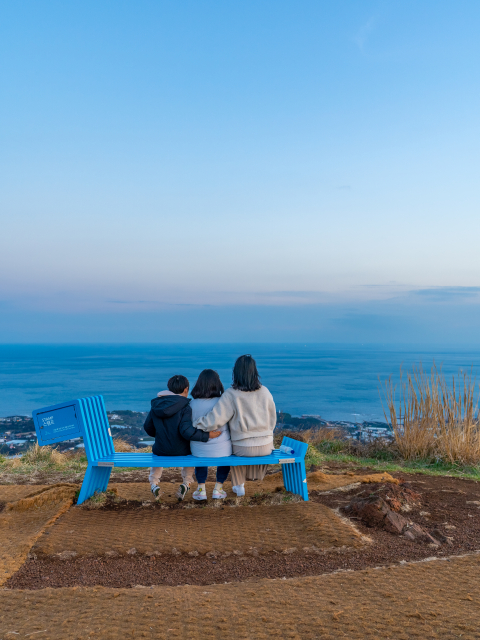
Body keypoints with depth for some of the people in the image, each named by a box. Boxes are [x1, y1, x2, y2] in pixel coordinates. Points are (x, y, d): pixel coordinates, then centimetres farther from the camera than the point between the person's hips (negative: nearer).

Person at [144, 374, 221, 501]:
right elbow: (186, 431, -27)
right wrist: (207, 435, -21)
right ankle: (186, 483, 20)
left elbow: (148, 428, 9)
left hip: (161, 451, 3)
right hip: (181, 452, -3)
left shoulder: (155, 406, -1)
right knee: (190, 452, 32)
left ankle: (154, 483, 29)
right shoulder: (185, 407, -17)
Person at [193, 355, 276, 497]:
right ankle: (256, 474, 54)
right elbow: (272, 419, 6)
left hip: (243, 448, -2)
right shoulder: (264, 392, -5)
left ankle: (239, 486, 42)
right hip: (265, 446, 2)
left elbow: (215, 419, -20)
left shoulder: (231, 395, -15)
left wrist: (195, 424, -7)